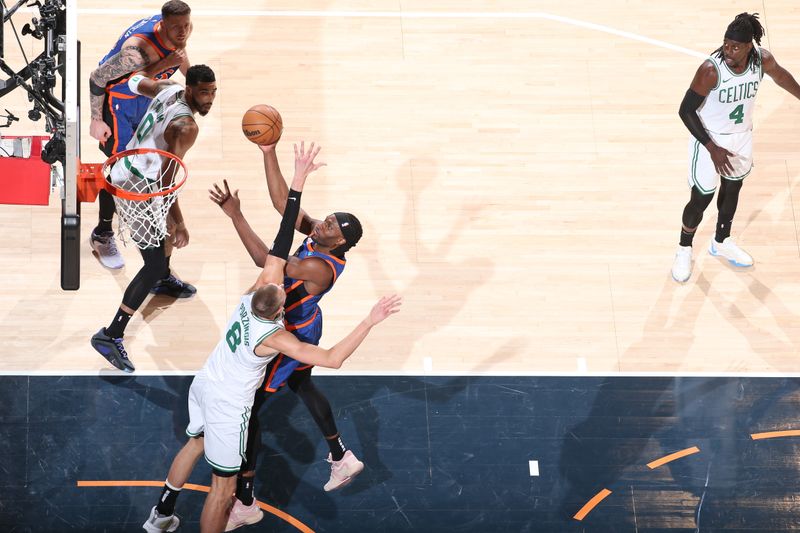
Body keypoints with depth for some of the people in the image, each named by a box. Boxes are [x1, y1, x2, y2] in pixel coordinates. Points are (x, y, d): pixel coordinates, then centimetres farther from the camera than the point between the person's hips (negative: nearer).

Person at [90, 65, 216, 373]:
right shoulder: (186, 127, -29)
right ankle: (111, 336, -12)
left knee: (169, 224, 34)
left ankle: (164, 278, 61)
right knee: (154, 264, -11)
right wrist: (179, 224, -30)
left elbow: (137, 84, 16)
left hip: (129, 171, 10)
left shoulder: (169, 89, -4)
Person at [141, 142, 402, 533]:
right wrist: (370, 321, -37)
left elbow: (281, 242, -17)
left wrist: (298, 181, -20)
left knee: (195, 445, 29)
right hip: (228, 407, -8)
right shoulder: (274, 337, -32)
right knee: (224, 486, 6)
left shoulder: (259, 289, -18)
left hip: (203, 385, 8)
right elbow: (333, 359, -35)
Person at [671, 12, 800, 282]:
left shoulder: (762, 59, -19)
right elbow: (686, 111, -26)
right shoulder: (711, 70, -33)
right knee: (701, 198, 3)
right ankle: (684, 250, 30)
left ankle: (721, 242, 47)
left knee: (733, 188, 23)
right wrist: (712, 148, -28)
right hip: (711, 139, -5)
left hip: (741, 137, 5)